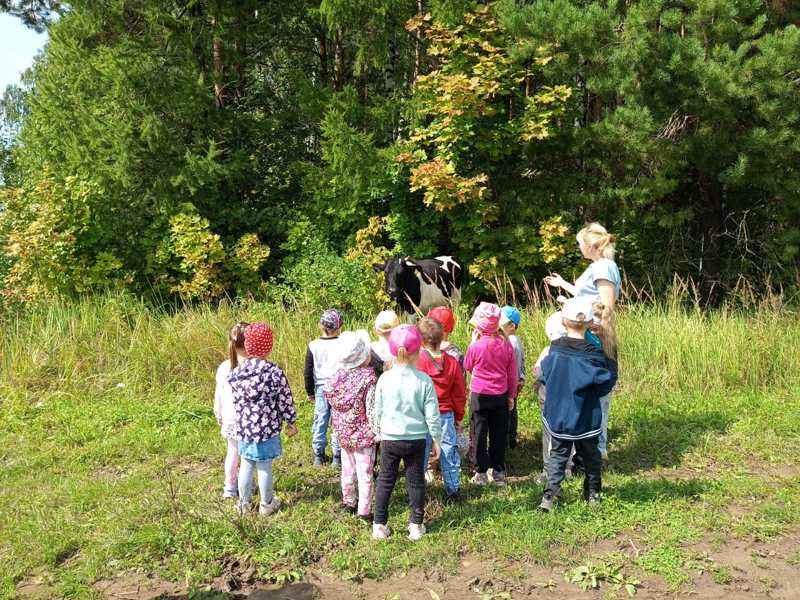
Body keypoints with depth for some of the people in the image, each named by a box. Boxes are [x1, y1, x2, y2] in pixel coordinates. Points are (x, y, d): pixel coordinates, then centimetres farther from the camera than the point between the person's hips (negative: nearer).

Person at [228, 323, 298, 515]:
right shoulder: (275, 372, -16)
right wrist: (292, 423, 5)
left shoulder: (235, 373, -6)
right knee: (265, 467, 10)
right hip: (267, 428, -3)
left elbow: (235, 401, 4)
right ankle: (266, 504, 27)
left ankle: (243, 503, 32)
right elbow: (285, 401, -8)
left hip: (244, 428, 3)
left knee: (246, 465, 17)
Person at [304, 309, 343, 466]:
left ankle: (318, 456, 17)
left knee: (320, 421, 11)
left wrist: (310, 392, 13)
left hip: (321, 388, 2)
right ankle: (337, 457, 12)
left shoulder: (313, 346, -3)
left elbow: (308, 372, 1)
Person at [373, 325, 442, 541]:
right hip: (416, 439, 0)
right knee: (415, 481, 13)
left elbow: (378, 411, -1)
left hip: (390, 438, 1)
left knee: (385, 481, 13)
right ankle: (416, 525, 20)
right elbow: (432, 415, -8)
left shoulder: (384, 379, -10)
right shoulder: (424, 380, -12)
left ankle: (379, 525, 18)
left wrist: (380, 433, 16)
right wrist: (436, 440, 5)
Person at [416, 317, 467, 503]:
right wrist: (459, 417, 16)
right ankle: (453, 491, 22)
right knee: (449, 453, 13)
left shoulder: (417, 362, -15)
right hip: (446, 416, 3)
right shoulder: (452, 362, -3)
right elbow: (460, 394, 4)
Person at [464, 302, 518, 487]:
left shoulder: (475, 346, -14)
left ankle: (481, 473, 11)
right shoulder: (506, 344, -4)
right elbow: (512, 373, 2)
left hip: (479, 395, -3)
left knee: (480, 434, 7)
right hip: (500, 396, 3)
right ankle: (499, 472, 19)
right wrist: (511, 395, 13)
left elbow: (467, 366, 4)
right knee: (499, 434, 12)